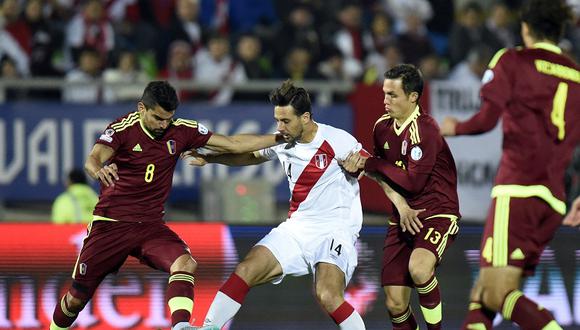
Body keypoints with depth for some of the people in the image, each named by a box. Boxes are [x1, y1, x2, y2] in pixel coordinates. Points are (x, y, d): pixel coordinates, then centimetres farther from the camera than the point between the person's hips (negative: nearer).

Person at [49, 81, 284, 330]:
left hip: (150, 225, 3)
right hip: (111, 224, -3)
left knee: (185, 263, -27)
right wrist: (99, 170, -54)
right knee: (77, 298, 1)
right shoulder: (123, 129, -13)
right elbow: (93, 159, -30)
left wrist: (280, 138, -3)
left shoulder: (181, 131, -2)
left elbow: (233, 144, 2)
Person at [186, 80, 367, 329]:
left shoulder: (338, 141, -14)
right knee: (245, 272, -7)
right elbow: (252, 156, 26)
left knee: (327, 296, -28)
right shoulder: (282, 141, 4)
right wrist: (209, 158, 20)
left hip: (335, 232, -6)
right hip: (296, 230, 6)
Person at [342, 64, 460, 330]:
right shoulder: (383, 126, 5)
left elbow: (413, 181, -21)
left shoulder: (424, 128, -17)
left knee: (418, 268, -34)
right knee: (395, 305, -3)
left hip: (437, 214, -6)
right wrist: (400, 205, 1)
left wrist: (370, 163, -14)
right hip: (403, 218, 6)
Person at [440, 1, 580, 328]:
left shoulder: (512, 62, 3)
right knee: (483, 292, 9)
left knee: (497, 295, -12)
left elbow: (487, 119, -7)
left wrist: (455, 127, 13)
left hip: (518, 189, -6)